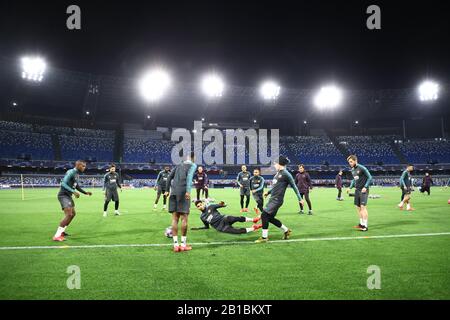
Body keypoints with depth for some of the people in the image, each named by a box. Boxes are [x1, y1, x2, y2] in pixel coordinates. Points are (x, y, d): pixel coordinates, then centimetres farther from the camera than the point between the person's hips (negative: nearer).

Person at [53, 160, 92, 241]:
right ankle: (57, 236, -17)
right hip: (63, 195, -10)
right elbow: (63, 184, -26)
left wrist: (85, 192, 19)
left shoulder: (77, 174, 12)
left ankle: (61, 232, 31)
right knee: (69, 214, -19)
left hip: (68, 195, 10)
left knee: (73, 214, 19)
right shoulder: (71, 172, -18)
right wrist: (73, 192, -31)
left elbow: (76, 186, 24)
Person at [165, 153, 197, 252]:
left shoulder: (179, 165, 22)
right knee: (184, 218, 2)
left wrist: (167, 190, 16)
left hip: (173, 192, 5)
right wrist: (188, 191, -21)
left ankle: (175, 245, 6)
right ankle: (183, 244, 7)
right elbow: (189, 176, -12)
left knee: (175, 218, 5)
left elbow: (169, 177, 15)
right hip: (183, 192, -5)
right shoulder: (193, 165, 5)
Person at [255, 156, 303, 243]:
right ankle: (286, 230, 29)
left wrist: (300, 199, -5)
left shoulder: (286, 174, -13)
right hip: (272, 199, 9)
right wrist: (268, 192, 26)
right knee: (270, 218, 13)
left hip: (277, 200, -9)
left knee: (264, 215, -11)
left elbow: (294, 186, -8)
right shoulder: (278, 173, 12)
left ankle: (264, 237, 0)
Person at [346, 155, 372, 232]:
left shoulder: (362, 168, -13)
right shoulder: (352, 170, 11)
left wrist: (365, 187, -18)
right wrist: (350, 187, 12)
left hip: (363, 190, -8)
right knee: (358, 207, 9)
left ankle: (365, 225, -7)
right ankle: (361, 223, 19)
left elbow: (370, 177, -11)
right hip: (357, 190, 8)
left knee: (363, 207, -11)